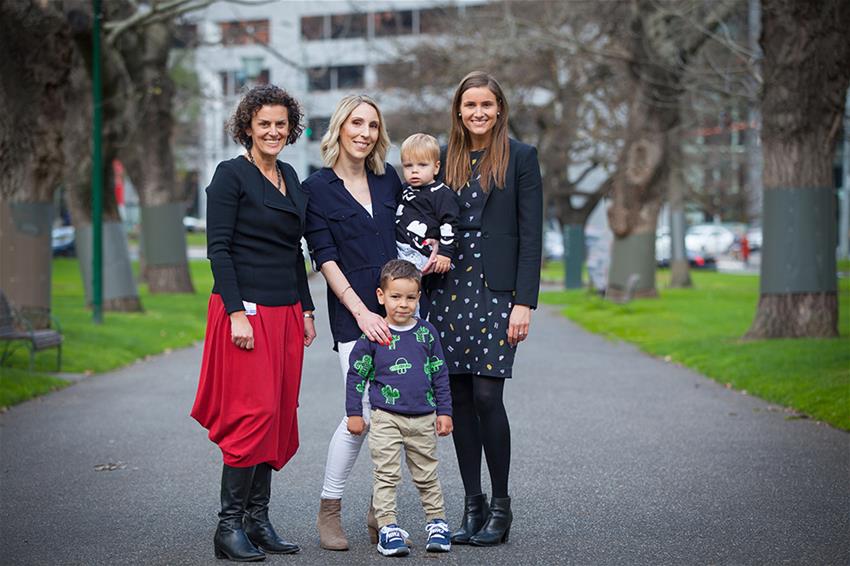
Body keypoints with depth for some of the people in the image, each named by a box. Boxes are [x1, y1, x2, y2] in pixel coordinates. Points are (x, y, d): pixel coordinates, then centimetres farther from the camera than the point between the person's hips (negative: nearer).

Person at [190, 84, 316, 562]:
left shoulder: (291, 178, 16)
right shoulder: (232, 175, -6)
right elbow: (219, 249, -11)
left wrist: (306, 310, 16)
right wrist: (236, 312, -18)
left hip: (286, 312, 7)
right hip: (246, 308, -7)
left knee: (280, 415, 6)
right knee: (253, 412, -11)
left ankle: (258, 519, 12)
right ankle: (230, 525, -4)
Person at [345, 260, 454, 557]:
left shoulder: (426, 333, 3)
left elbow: (440, 374, 9)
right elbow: (356, 374, 1)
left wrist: (444, 411, 7)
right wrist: (354, 413, 0)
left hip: (423, 418, 2)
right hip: (386, 418, -2)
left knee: (427, 474, 12)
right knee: (386, 475, -2)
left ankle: (437, 523, 23)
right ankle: (387, 527, 2)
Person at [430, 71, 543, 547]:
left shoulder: (521, 157, 0)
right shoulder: (448, 159, 13)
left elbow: (531, 235, -5)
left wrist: (524, 302, -11)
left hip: (496, 289, -4)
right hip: (451, 288, 4)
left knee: (486, 394, -10)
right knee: (459, 396, 3)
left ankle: (501, 507, 3)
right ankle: (473, 504, 12)